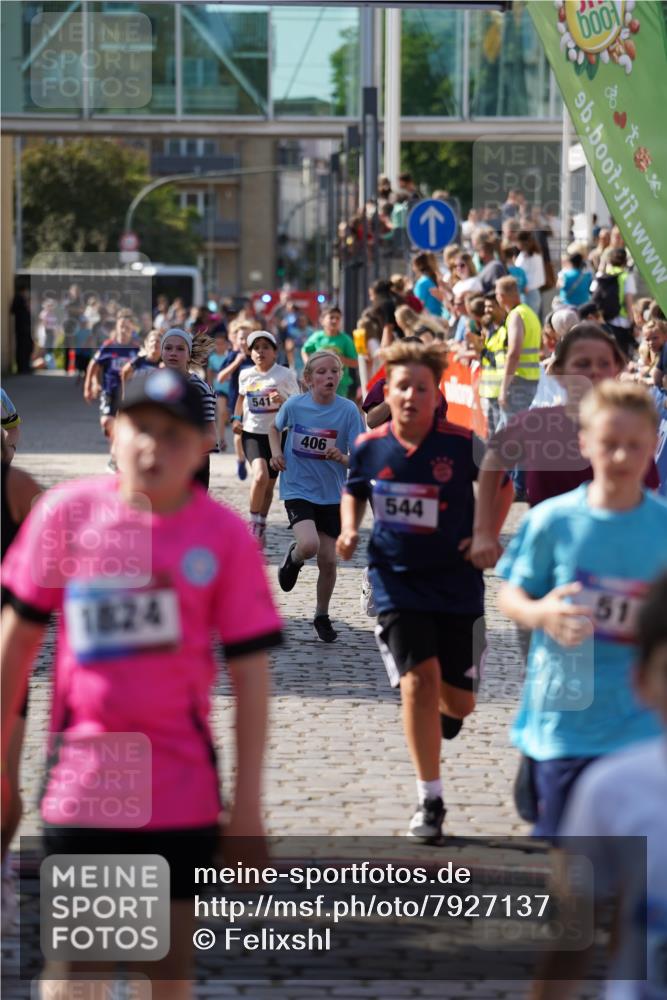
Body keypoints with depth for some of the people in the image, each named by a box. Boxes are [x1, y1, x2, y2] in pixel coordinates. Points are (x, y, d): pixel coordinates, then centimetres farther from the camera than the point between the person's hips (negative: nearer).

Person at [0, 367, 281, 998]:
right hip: (77, 784, 1)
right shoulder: (66, 513, -3)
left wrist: (246, 802, -5)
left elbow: (250, 673, -3)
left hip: (182, 795, 0)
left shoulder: (224, 535, -6)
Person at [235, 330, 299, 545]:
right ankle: (254, 523, -8)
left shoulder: (285, 375, -6)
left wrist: (283, 401, -21)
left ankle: (260, 529, 27)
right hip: (252, 433, 0)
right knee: (260, 475, -24)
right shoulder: (245, 375, 3)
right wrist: (236, 418, 11)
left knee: (269, 485, 9)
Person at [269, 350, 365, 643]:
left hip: (332, 494, 1)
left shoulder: (348, 410, -11)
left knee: (328, 560, 4)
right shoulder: (294, 405, -8)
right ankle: (293, 559, 12)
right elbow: (275, 427, 14)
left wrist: (342, 457, -29)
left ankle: (322, 616, 27)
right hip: (298, 489, -1)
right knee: (309, 544, -25)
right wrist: (276, 452, -3)